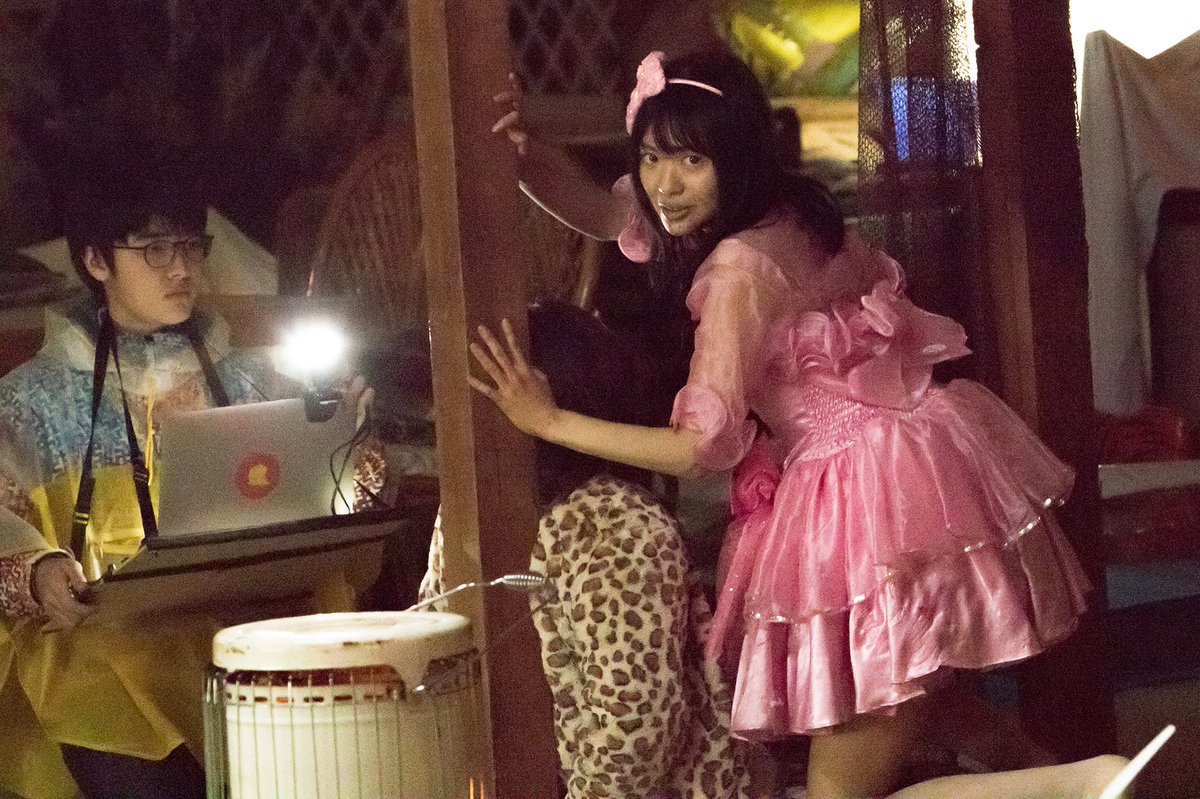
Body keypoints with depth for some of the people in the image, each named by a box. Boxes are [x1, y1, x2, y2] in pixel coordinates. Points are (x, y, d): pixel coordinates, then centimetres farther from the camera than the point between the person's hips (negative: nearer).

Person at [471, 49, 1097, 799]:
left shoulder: (740, 269, -18)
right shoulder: (786, 212, 8)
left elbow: (703, 444, -18)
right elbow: (604, 214, 19)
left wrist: (548, 420, -14)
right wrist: (526, 160, 2)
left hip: (875, 494, -10)